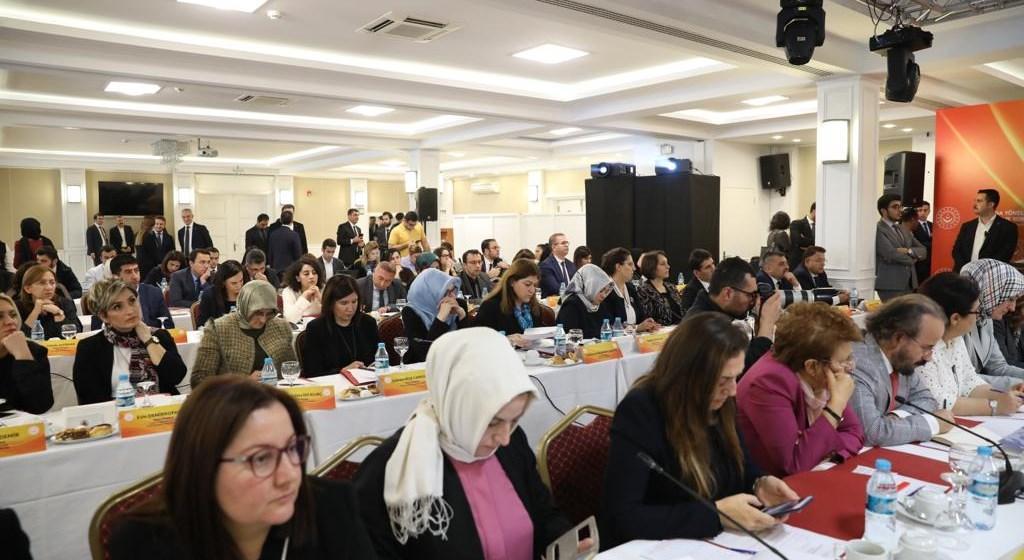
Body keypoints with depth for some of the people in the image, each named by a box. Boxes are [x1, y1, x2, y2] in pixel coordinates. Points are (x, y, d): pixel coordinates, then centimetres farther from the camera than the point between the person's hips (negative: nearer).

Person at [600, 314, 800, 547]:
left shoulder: (719, 403, -2)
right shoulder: (639, 413, -23)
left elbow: (741, 465, 14)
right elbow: (623, 517, -28)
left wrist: (760, 484, -8)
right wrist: (716, 513, -28)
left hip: (712, 544, 6)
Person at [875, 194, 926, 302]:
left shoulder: (902, 229, 19)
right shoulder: (878, 230, -8)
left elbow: (923, 251, 13)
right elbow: (891, 255, -19)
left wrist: (908, 251, -9)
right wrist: (912, 258, 0)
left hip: (909, 284, 8)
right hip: (890, 286, -8)